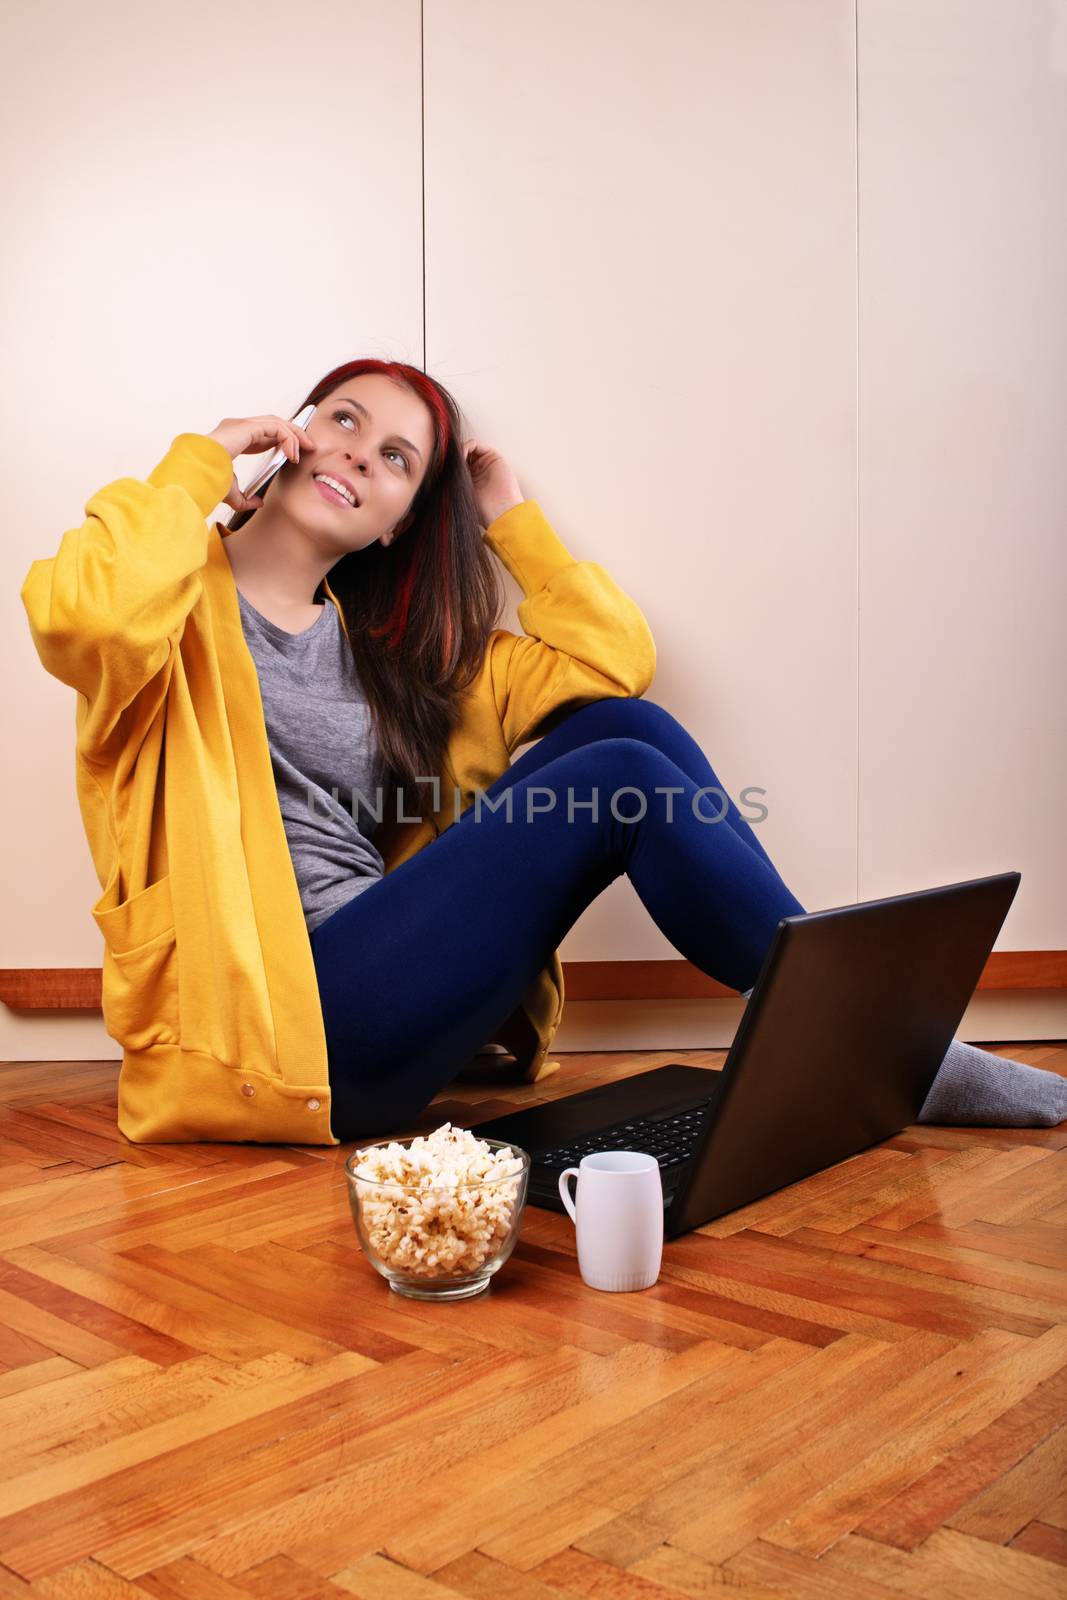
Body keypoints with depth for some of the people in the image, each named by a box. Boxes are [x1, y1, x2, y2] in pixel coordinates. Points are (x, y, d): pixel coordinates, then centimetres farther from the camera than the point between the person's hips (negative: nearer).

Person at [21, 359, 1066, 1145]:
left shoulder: (382, 647, 19)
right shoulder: (185, 601, 2)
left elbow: (615, 660, 15)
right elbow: (80, 613, -26)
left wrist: (509, 515, 14)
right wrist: (204, 460, -10)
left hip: (378, 985, 7)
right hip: (274, 1026, -7)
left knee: (621, 723, -8)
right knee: (622, 779, -20)